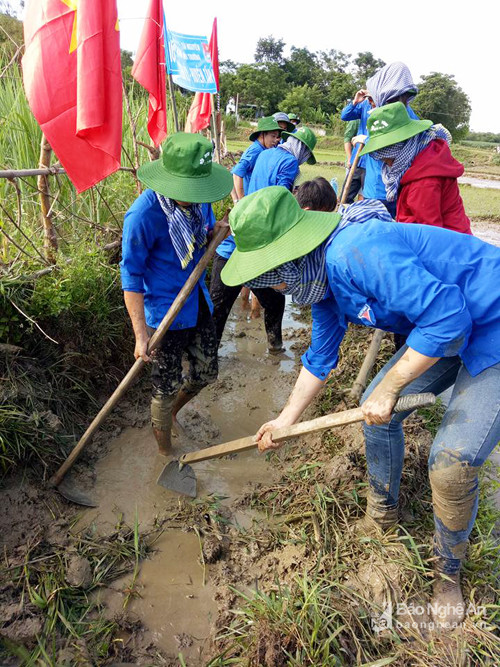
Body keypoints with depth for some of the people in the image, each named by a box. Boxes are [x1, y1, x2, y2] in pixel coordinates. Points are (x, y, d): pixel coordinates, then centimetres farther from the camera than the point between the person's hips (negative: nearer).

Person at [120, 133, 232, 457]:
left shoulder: (198, 199, -6)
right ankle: (165, 452, 34)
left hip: (198, 303, 7)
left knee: (206, 373, 19)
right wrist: (142, 334, -20)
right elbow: (131, 275, -19)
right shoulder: (144, 214, -25)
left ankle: (170, 412, 50)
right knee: (167, 387, 8)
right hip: (164, 313, -7)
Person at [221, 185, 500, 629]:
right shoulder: (320, 281, 0)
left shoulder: (355, 252, -33)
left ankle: (448, 574, 19)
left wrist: (389, 388, -24)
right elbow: (321, 358, 13)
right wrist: (286, 420, 18)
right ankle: (382, 515, 35)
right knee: (375, 411, 10)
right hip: (441, 328, 9)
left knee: (453, 463, -12)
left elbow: (448, 314, -34)